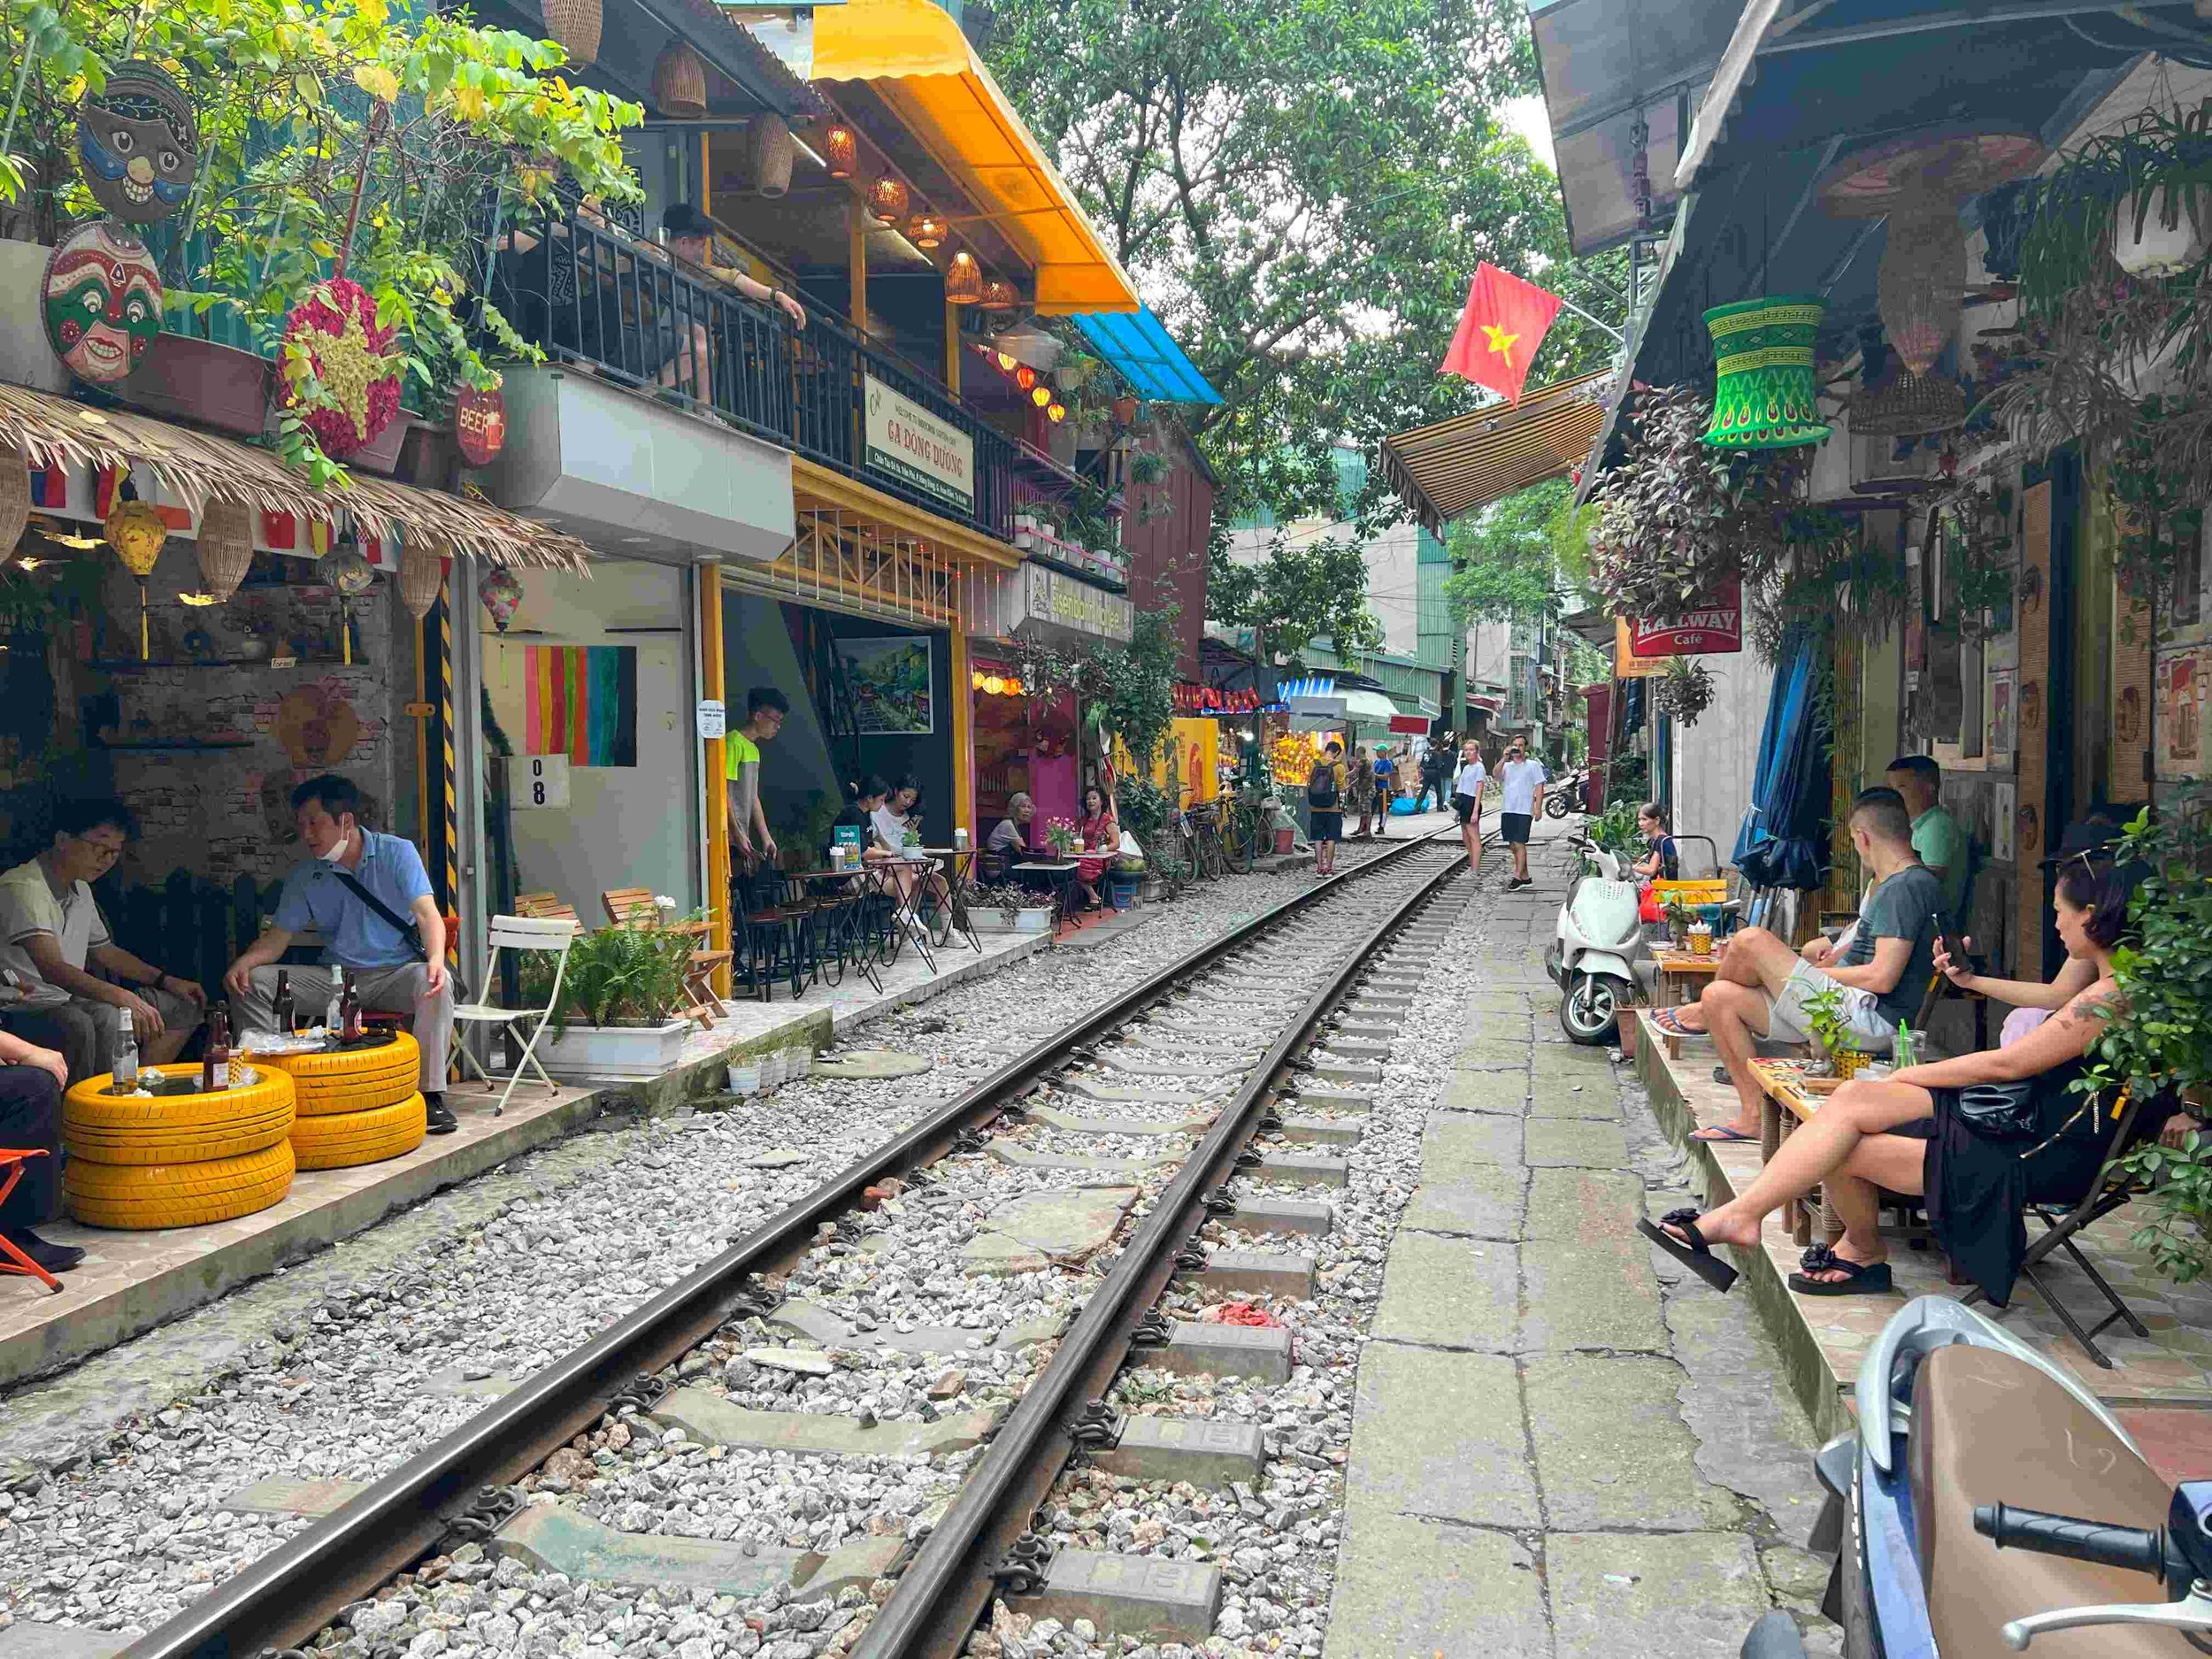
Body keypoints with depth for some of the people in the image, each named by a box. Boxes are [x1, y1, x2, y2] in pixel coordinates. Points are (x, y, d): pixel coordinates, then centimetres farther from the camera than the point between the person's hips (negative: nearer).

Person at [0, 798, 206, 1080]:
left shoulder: (80, 891, 14)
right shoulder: (24, 888, -18)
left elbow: (106, 951, 28)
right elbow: (52, 969, -31)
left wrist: (167, 981, 18)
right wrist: (122, 997, -43)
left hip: (72, 1000, 10)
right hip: (33, 1009, -10)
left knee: (183, 1006, 9)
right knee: (106, 1020, -39)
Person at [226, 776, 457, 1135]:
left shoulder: (397, 853, -6)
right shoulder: (305, 877, 5)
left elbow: (427, 914, -17)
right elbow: (277, 937, 5)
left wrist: (436, 960, -38)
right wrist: (244, 962, -19)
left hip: (396, 973, -4)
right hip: (336, 978, 4)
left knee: (436, 983, -36)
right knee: (253, 983, -13)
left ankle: (431, 1094, -29)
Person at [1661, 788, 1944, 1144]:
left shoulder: (1907, 886, -15)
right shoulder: (1891, 883, 18)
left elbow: (1882, 978, -21)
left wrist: (1819, 972, -6)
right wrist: (1839, 954, 12)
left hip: (1869, 1021, -11)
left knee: (1751, 941, -18)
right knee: (1720, 997, 4)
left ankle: (1703, 1015, 13)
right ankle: (1753, 1115, 7)